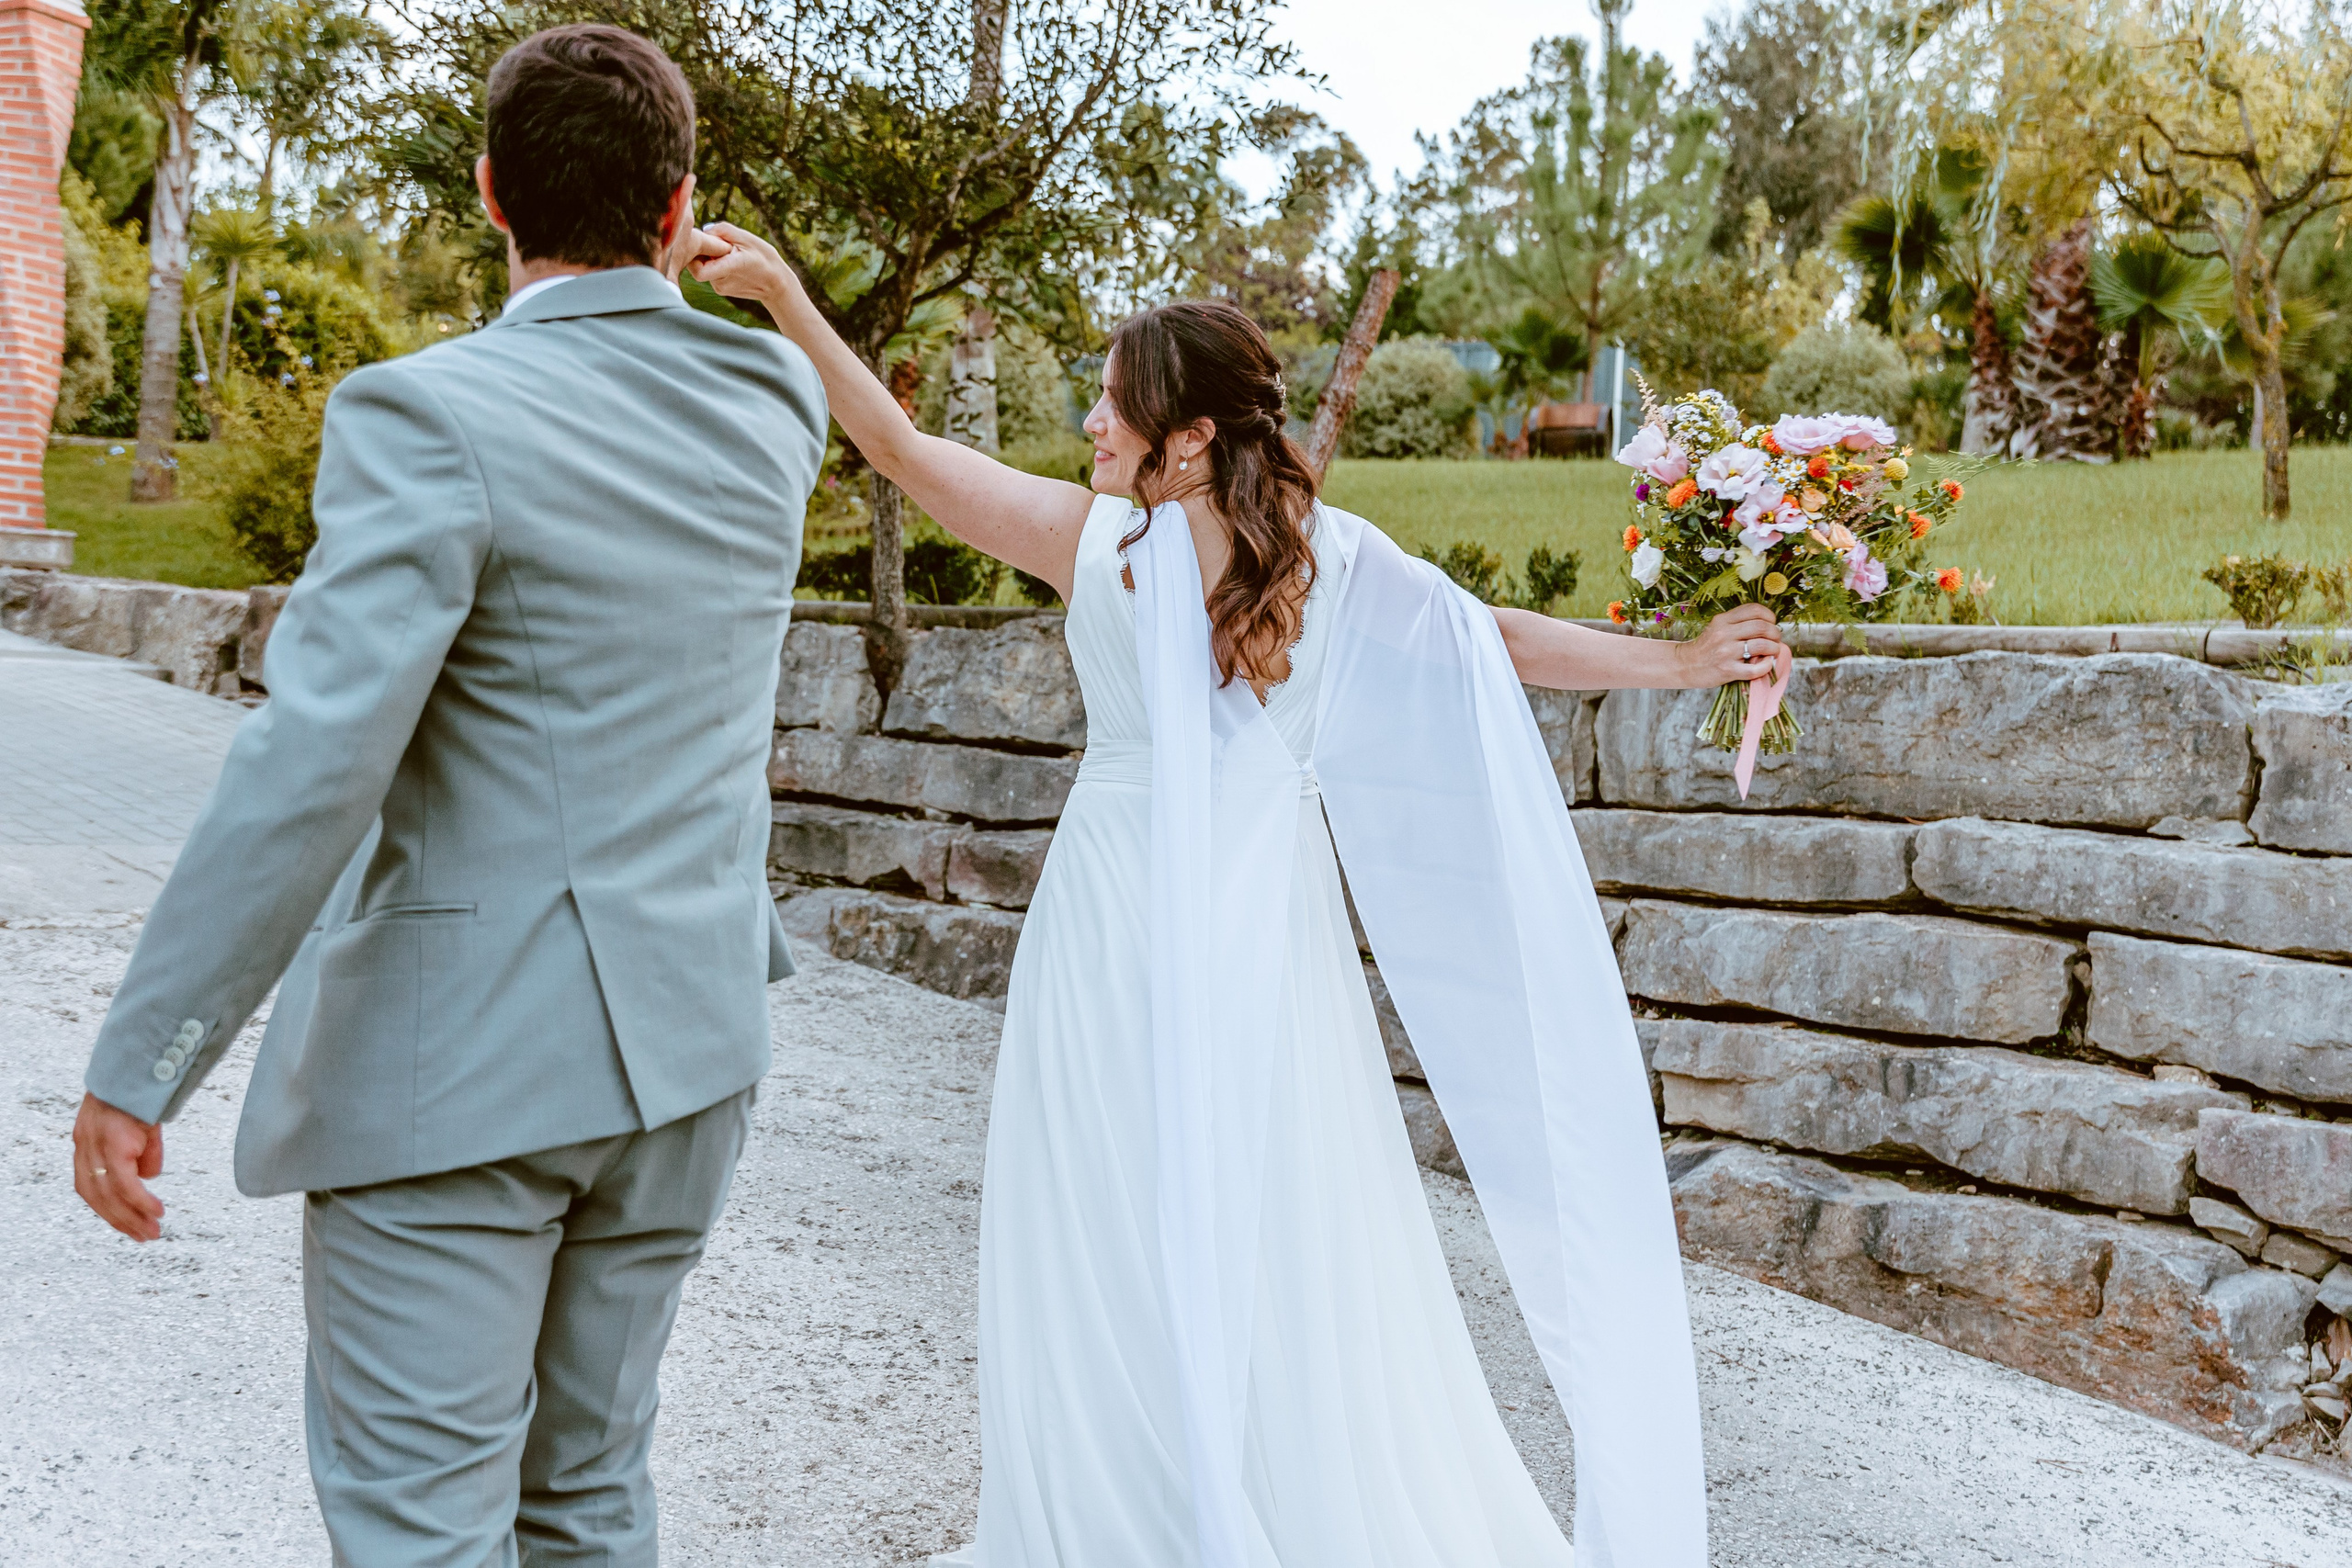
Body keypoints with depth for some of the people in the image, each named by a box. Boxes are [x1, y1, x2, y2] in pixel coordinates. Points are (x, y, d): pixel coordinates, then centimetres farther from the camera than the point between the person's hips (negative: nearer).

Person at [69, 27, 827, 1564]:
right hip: (686, 1041, 6)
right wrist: (677, 286, 38)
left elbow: (311, 764, -22)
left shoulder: (429, 415, -16)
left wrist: (137, 1069, -15)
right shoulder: (776, 401, 2)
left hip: (455, 1060, -6)